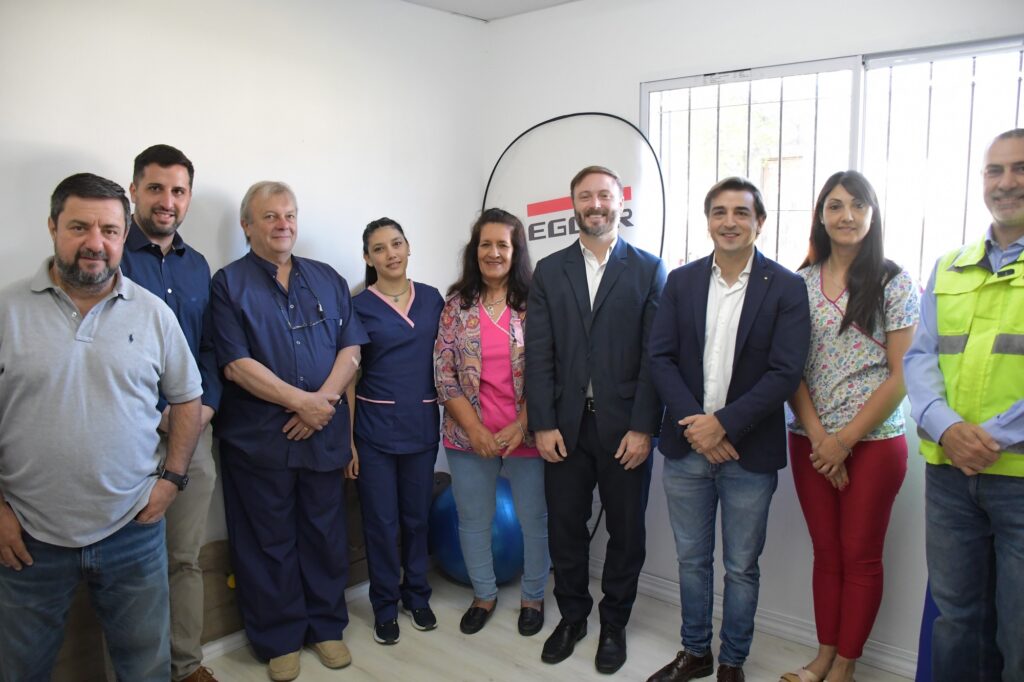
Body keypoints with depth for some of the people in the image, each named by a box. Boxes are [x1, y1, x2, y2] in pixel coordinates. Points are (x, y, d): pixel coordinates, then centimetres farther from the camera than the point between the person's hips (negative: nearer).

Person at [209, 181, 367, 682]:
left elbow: (350, 348, 4)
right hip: (258, 438, -3)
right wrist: (301, 401, -14)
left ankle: (327, 626, 30)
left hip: (325, 433, 3)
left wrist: (324, 401, -11)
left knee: (326, 534, 12)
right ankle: (279, 640, 25)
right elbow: (235, 363, -11)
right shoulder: (229, 283, -2)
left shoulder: (327, 279, 10)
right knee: (268, 542, 9)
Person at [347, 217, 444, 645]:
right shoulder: (358, 306, -3)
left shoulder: (432, 298, 5)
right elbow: (348, 377, -3)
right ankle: (385, 606, 25)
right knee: (381, 521, 6)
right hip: (375, 428, -2)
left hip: (422, 425, 3)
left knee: (417, 516, 14)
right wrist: (348, 440, -6)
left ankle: (417, 595, 33)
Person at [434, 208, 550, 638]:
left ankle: (533, 597, 34)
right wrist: (475, 430, -9)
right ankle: (484, 594, 38)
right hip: (469, 436, 2)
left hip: (526, 434, -2)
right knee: (473, 522, 15)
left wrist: (520, 427, -13)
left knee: (535, 520, 10)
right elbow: (443, 373, -2)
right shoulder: (457, 304, 1)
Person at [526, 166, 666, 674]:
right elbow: (539, 354, 1)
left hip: (624, 427, -1)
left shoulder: (649, 269, 1)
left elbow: (656, 355, -4)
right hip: (565, 425, 2)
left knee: (626, 532, 10)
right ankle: (572, 617, 33)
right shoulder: (549, 271, 7)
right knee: (565, 528, 12)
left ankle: (614, 623, 30)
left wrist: (642, 428, -10)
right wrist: (543, 425, -6)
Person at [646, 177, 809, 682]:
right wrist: (693, 423, -13)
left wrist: (723, 424, -17)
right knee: (691, 560, 16)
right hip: (686, 446, 3)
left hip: (749, 452, -2)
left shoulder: (787, 288, -5)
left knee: (741, 567, 11)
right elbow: (660, 358, -1)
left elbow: (785, 373, -12)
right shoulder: (682, 281, 4)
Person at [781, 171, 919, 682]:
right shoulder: (800, 284, 3)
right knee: (826, 553, 13)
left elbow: (901, 375, -8)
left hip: (874, 441, -2)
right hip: (811, 441, 3)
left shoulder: (895, 283, -4)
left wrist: (845, 438, -11)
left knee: (861, 557, 7)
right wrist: (816, 436, -9)